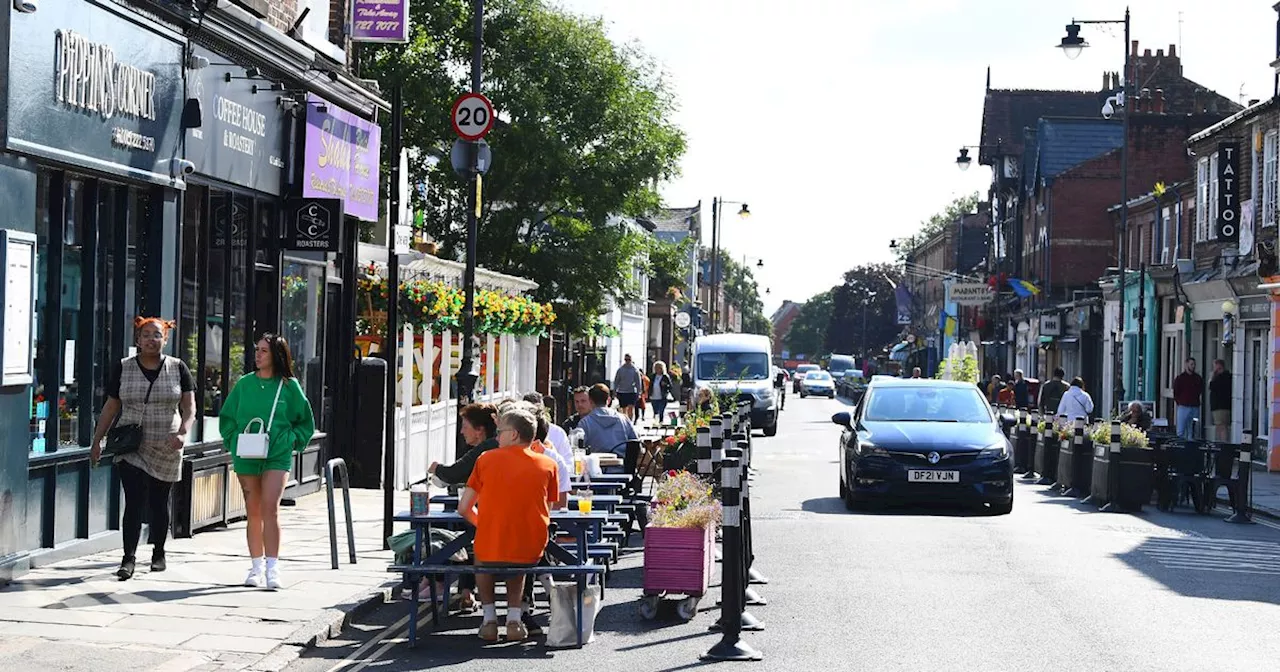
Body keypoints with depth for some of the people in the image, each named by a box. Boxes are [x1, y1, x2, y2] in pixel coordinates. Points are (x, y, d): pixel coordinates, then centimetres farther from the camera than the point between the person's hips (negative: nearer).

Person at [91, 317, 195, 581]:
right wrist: (97, 441, 5)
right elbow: (110, 408, 8)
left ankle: (158, 553, 29)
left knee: (158, 503, 12)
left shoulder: (178, 368, 3)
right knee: (134, 502, -11)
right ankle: (129, 558, -13)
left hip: (165, 450, 1)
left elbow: (189, 407, -1)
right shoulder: (122, 368, 4)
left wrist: (182, 433, -18)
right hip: (131, 448, -1)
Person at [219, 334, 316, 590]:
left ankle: (272, 568, -14)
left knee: (270, 508, -14)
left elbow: (305, 421, 12)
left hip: (278, 456, -3)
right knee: (253, 512, 8)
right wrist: (233, 441, 5)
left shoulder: (289, 386, 2)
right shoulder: (244, 384, 7)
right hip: (246, 456, 3)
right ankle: (256, 566, 17)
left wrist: (291, 441, 1)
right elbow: (227, 417, 17)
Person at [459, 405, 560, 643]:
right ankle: (514, 619, 21)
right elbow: (547, 512, 11)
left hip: (491, 552, -1)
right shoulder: (548, 465, 3)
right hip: (532, 552, 1)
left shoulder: (486, 459, 1)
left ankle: (489, 618, 26)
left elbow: (464, 508, 3)